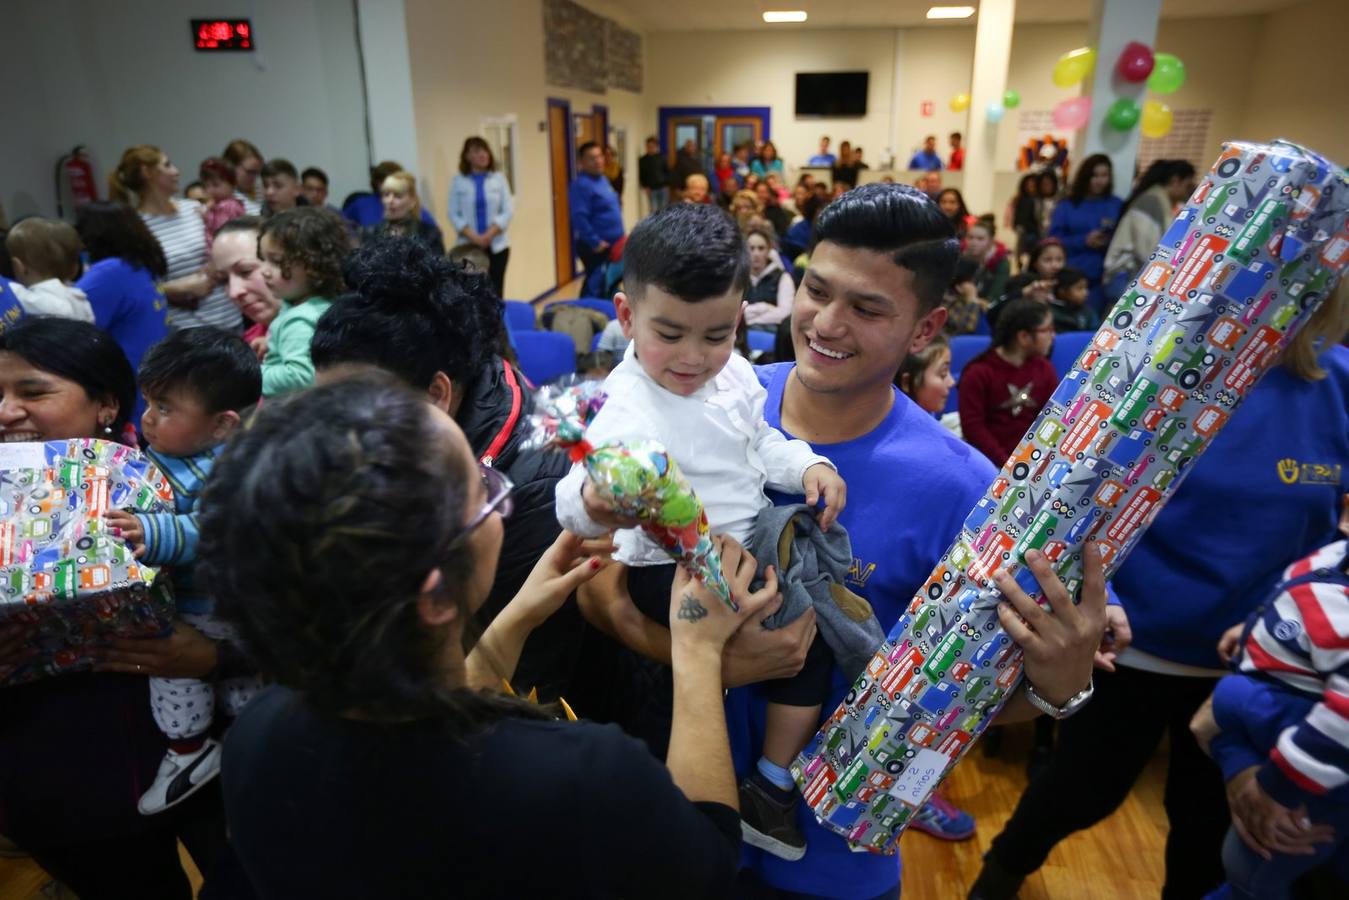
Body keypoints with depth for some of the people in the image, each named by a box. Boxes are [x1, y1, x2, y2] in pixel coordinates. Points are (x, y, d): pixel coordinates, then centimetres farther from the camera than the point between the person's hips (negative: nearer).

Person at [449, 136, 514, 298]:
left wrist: (489, 235, -13)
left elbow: (508, 210, -1)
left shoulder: (499, 178, 5)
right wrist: (473, 237, -14)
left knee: (496, 291, 5)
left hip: (497, 244, 1)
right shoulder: (458, 181, 2)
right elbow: (454, 214, -1)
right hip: (468, 246, -1)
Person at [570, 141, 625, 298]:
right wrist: (595, 242, -25)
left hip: (612, 244, 10)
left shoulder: (602, 179, 13)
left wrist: (619, 236, 17)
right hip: (596, 247, -10)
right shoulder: (582, 185, -18)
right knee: (595, 286, -8)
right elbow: (579, 218, -26)